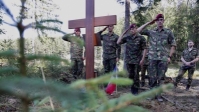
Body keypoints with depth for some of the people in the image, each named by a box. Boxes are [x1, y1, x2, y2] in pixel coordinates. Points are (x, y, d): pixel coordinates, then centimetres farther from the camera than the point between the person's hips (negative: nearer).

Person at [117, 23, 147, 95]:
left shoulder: (141, 38, -3)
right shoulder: (127, 37, 5)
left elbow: (144, 49, -3)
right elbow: (118, 42, -2)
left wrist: (142, 59, -10)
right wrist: (123, 33, -2)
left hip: (137, 60, -3)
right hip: (128, 60, 3)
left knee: (136, 76, 3)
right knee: (130, 75, 10)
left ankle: (135, 90, 14)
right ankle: (132, 90, 23)